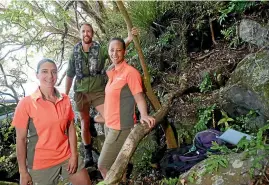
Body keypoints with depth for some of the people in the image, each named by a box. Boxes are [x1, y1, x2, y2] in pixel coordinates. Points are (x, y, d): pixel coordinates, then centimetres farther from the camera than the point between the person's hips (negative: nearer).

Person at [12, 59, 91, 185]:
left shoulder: (65, 100, -2)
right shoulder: (26, 103, -12)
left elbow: (71, 127, 5)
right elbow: (20, 139, -9)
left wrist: (74, 155, -1)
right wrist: (23, 171, -7)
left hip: (66, 157, 4)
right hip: (41, 163, -3)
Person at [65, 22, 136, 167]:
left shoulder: (100, 48, -3)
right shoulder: (75, 52, 3)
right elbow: (70, 75, 10)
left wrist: (128, 40, -37)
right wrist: (65, 94, 11)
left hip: (98, 91, -1)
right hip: (81, 93, 2)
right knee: (84, 125, 9)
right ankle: (88, 155, 24)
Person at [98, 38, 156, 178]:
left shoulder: (130, 72, -16)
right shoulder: (111, 71, 9)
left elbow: (139, 98, -17)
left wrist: (144, 115, -34)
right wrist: (103, 116, 24)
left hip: (121, 127, -8)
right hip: (109, 125, 8)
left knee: (103, 166, -3)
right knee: (116, 164, 18)